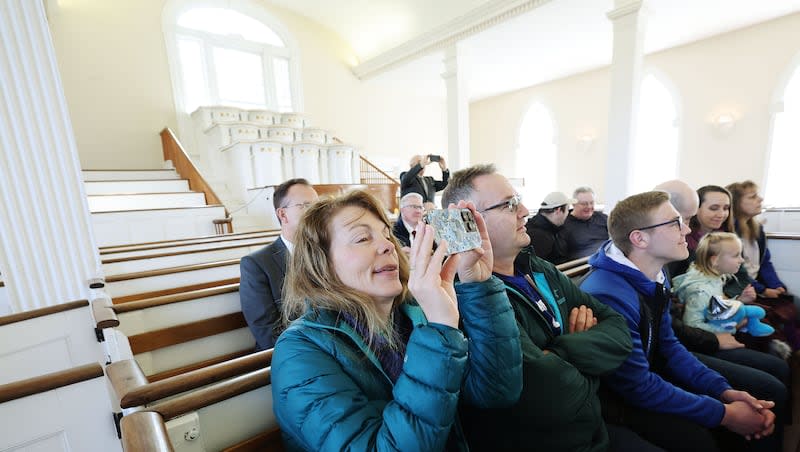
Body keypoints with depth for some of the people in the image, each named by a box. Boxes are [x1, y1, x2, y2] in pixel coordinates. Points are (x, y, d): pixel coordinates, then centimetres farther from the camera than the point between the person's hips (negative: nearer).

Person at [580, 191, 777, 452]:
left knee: (757, 416, 8)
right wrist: (723, 414, -15)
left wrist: (723, 391, -4)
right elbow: (639, 388, -25)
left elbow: (667, 344, 7)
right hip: (616, 398, -9)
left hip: (649, 372, 9)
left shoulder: (656, 277, -1)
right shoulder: (609, 296, -33)